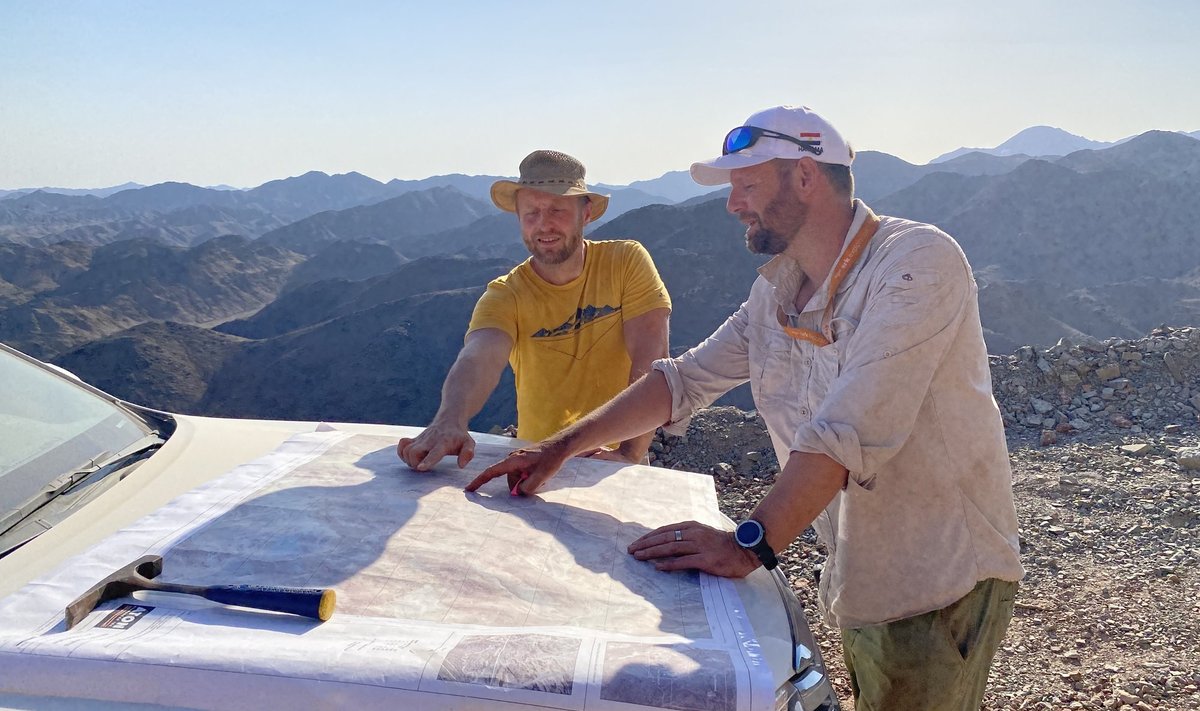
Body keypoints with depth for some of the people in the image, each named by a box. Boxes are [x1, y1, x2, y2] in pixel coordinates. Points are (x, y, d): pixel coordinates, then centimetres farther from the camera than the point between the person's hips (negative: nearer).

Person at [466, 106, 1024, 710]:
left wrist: (750, 544, -32)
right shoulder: (775, 289, 5)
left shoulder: (917, 261, -19)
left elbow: (851, 427, -29)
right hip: (860, 583, 6)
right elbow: (687, 378, 9)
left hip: (941, 583, -6)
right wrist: (562, 447, 3)